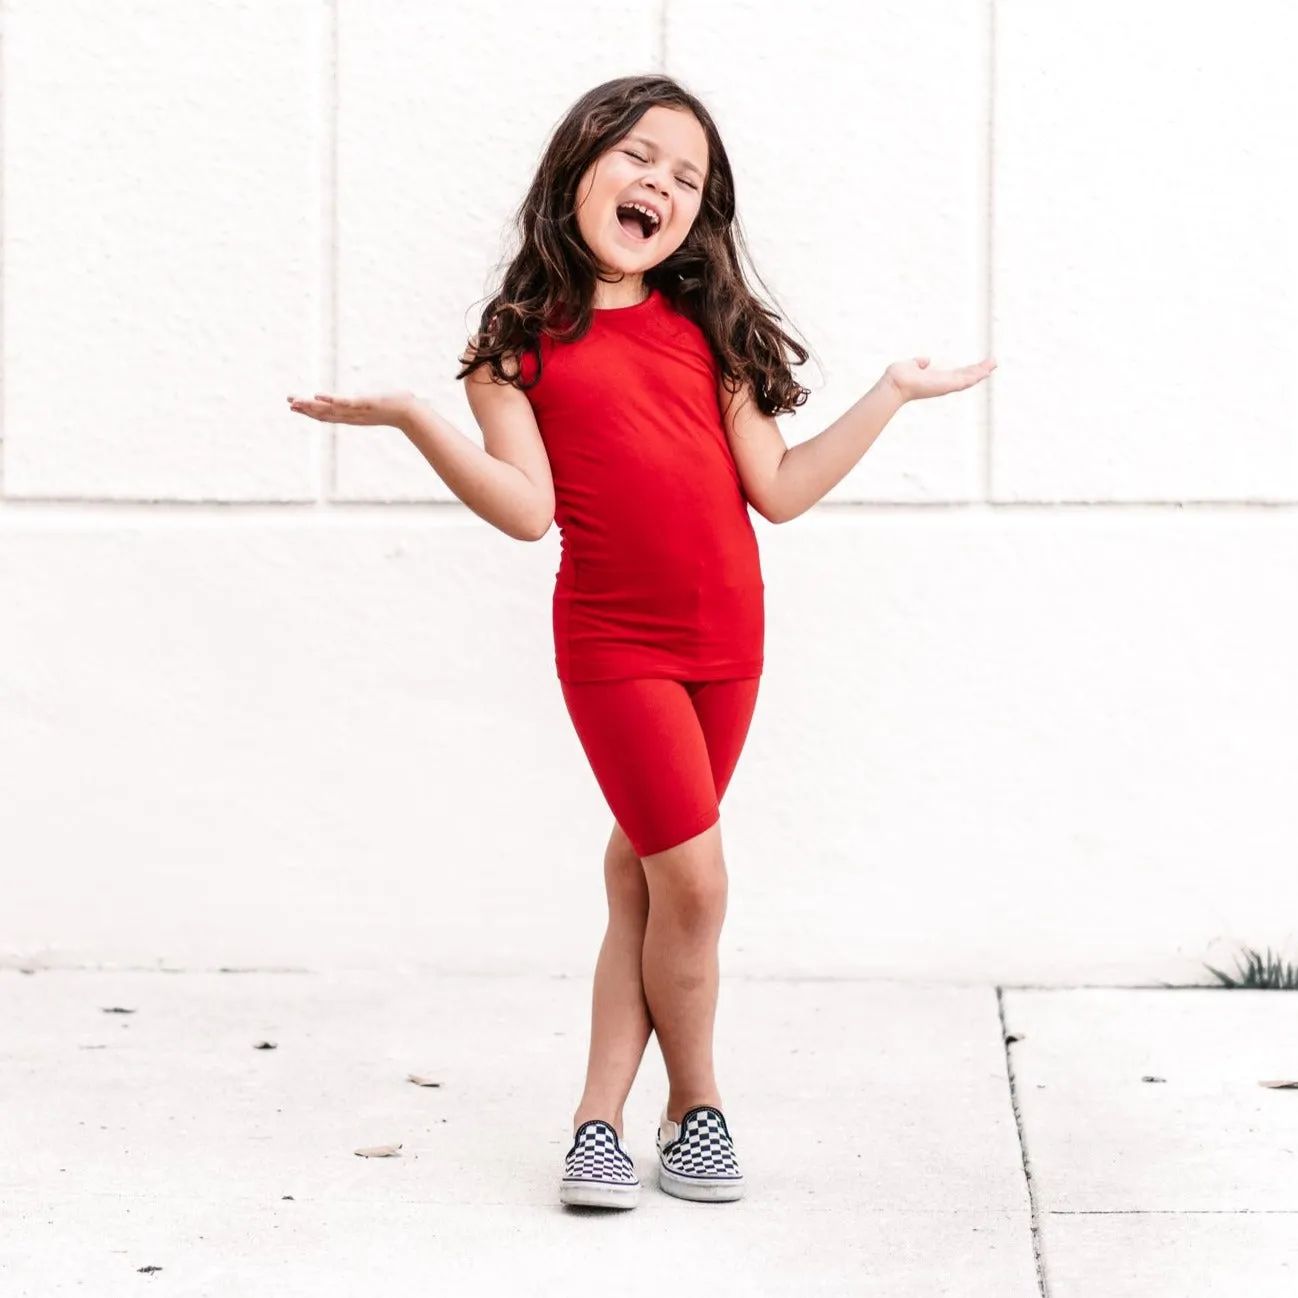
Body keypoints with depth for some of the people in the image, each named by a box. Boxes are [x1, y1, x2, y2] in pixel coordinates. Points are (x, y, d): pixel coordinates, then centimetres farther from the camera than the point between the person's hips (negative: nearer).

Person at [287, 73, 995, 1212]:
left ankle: (600, 1118, 16)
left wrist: (893, 392, 8)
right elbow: (527, 508, -13)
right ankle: (695, 1108, 13)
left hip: (727, 635, 4)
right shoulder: (520, 342, -3)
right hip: (614, 642, -4)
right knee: (694, 882, -8)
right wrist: (413, 421, -23)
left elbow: (777, 490, 5)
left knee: (645, 877, 9)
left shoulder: (705, 329, 8)